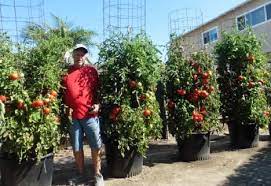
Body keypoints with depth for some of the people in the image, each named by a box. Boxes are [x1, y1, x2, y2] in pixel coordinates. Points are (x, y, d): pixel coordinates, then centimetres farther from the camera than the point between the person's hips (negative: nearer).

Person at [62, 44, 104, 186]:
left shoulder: (92, 70, 7)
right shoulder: (66, 72, 8)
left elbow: (98, 90, 11)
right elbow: (62, 92, 12)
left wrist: (97, 104, -2)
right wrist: (66, 107, 1)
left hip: (90, 114, -1)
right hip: (73, 116, 1)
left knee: (96, 146, 5)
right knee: (76, 148, 10)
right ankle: (81, 174, 27)